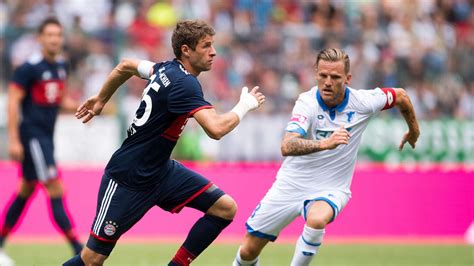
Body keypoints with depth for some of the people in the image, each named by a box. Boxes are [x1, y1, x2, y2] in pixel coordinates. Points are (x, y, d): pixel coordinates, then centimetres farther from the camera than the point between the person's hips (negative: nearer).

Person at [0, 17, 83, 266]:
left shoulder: (61, 65, 10)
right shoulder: (29, 67, -14)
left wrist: (78, 107, 2)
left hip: (46, 134, 9)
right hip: (31, 134, -9)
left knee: (26, 190, 15)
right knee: (55, 190, -12)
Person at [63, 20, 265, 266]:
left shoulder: (168, 69, 3)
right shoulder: (184, 84, -23)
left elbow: (126, 66, 20)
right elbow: (216, 129, -34)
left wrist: (101, 99, 32)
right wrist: (245, 106, -17)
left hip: (160, 171, 9)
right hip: (128, 179, -9)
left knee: (225, 208, -4)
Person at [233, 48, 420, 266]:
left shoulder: (362, 102, -12)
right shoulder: (307, 103, -19)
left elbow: (400, 96, 9)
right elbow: (287, 147, -36)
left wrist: (414, 131, 25)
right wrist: (324, 143, -52)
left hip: (330, 190, 0)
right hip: (291, 184, 0)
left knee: (317, 219, -37)